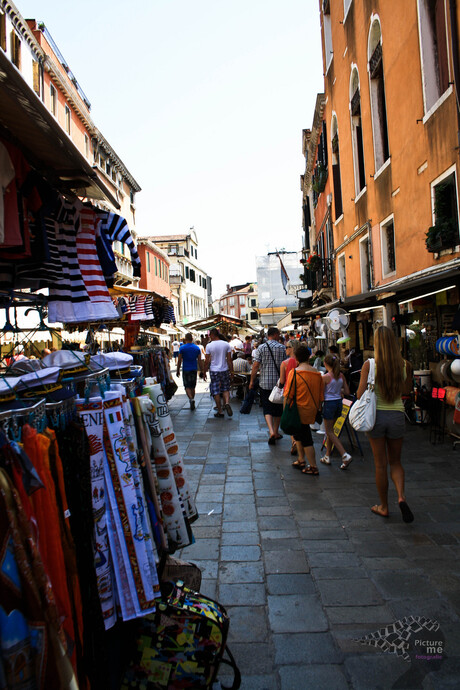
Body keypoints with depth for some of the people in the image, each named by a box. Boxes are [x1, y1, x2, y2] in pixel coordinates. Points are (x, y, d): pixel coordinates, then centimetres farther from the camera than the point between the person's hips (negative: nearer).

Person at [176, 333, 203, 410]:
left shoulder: (182, 348, -6)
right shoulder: (197, 348, 2)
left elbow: (179, 360, -5)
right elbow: (200, 360, 2)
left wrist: (178, 370, 4)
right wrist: (201, 371, 7)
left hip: (186, 370, -3)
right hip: (194, 369, 3)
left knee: (187, 386, 1)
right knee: (193, 387, 13)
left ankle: (191, 399, -24)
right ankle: (192, 404, 19)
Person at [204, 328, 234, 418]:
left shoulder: (209, 345, -8)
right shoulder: (226, 344, -2)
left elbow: (207, 361, -5)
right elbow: (229, 359, -1)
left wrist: (205, 371, 6)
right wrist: (231, 371, 8)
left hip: (214, 371, -2)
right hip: (225, 370, 2)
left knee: (216, 392, 5)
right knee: (225, 389, 17)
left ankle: (220, 411, 8)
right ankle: (227, 403, -9)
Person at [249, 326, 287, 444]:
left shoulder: (261, 348, -3)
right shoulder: (282, 348, -3)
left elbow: (256, 365, -6)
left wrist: (252, 381, 2)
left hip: (265, 383, 0)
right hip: (279, 382, 0)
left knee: (267, 408, 5)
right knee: (278, 408, 14)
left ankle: (271, 431, -14)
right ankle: (276, 432, 24)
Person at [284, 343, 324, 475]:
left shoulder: (294, 372, -13)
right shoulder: (317, 373, 3)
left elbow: (288, 396, -13)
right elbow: (321, 396, 10)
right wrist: (316, 409, 21)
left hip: (299, 411, -6)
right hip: (311, 411, 6)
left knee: (306, 439, 2)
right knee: (299, 433, 23)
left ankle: (313, 468, 9)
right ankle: (301, 460, 29)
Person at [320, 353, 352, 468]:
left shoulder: (325, 377, -15)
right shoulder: (341, 376, 1)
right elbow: (347, 392, 4)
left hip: (329, 403, -6)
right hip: (338, 402, 7)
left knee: (329, 431, 2)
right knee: (330, 430, 17)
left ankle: (345, 455, -10)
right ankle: (327, 456, 24)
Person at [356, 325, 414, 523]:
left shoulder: (369, 365, -11)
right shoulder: (404, 365, -3)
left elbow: (360, 394, -10)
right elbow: (405, 389, 11)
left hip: (376, 415, -2)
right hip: (397, 416, 2)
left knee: (380, 464, 10)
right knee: (395, 462, 18)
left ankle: (384, 507, 21)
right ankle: (401, 496, -3)